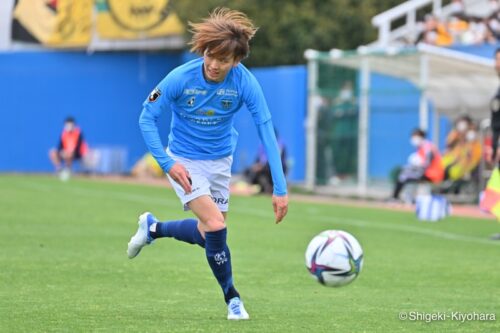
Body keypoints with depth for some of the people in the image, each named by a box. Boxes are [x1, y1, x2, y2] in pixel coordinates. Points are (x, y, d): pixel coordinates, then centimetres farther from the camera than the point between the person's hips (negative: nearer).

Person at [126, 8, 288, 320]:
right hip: (185, 161, -4)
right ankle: (232, 297, 2)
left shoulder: (244, 82, -22)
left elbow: (266, 130, -21)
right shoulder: (181, 78, -25)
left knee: (210, 234, 14)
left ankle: (152, 228, 42)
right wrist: (167, 163, -21)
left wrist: (280, 188, -26)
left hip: (220, 161, 4)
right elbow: (147, 118, -13)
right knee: (216, 226, -18)